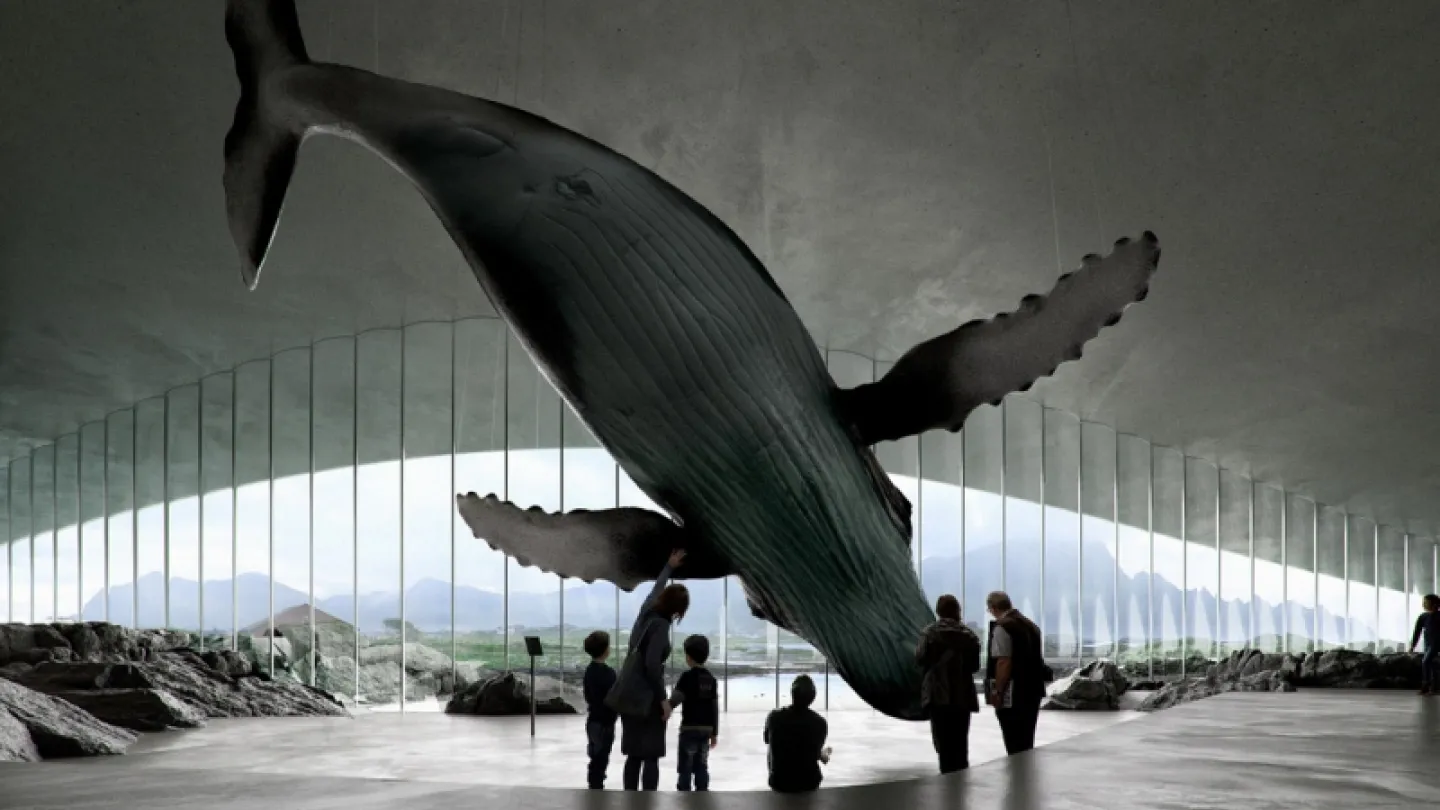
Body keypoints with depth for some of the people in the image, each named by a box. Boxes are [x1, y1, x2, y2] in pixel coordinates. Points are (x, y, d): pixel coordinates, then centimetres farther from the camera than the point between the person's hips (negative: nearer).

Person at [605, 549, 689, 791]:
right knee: (651, 757, -4)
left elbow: (655, 590, 30)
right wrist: (664, 699, -18)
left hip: (629, 695, 8)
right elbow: (652, 663, -21)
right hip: (646, 698, -8)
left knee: (634, 756, 10)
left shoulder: (647, 614, 10)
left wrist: (669, 566, 45)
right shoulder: (660, 625, -13)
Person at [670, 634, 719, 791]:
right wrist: (715, 733, 15)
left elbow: (674, 700, -14)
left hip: (689, 728, -6)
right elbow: (715, 708, 10)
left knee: (685, 767, -1)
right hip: (706, 729, 6)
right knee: (702, 766, 10)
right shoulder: (711, 679, 8)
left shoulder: (688, 676, -10)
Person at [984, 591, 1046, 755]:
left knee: (1015, 748, -5)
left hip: (1013, 695, -9)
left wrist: (997, 692, -15)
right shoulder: (1030, 625, 15)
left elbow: (1004, 663, -19)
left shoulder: (1002, 627, -12)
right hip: (1033, 691, 9)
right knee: (1027, 744, 16)